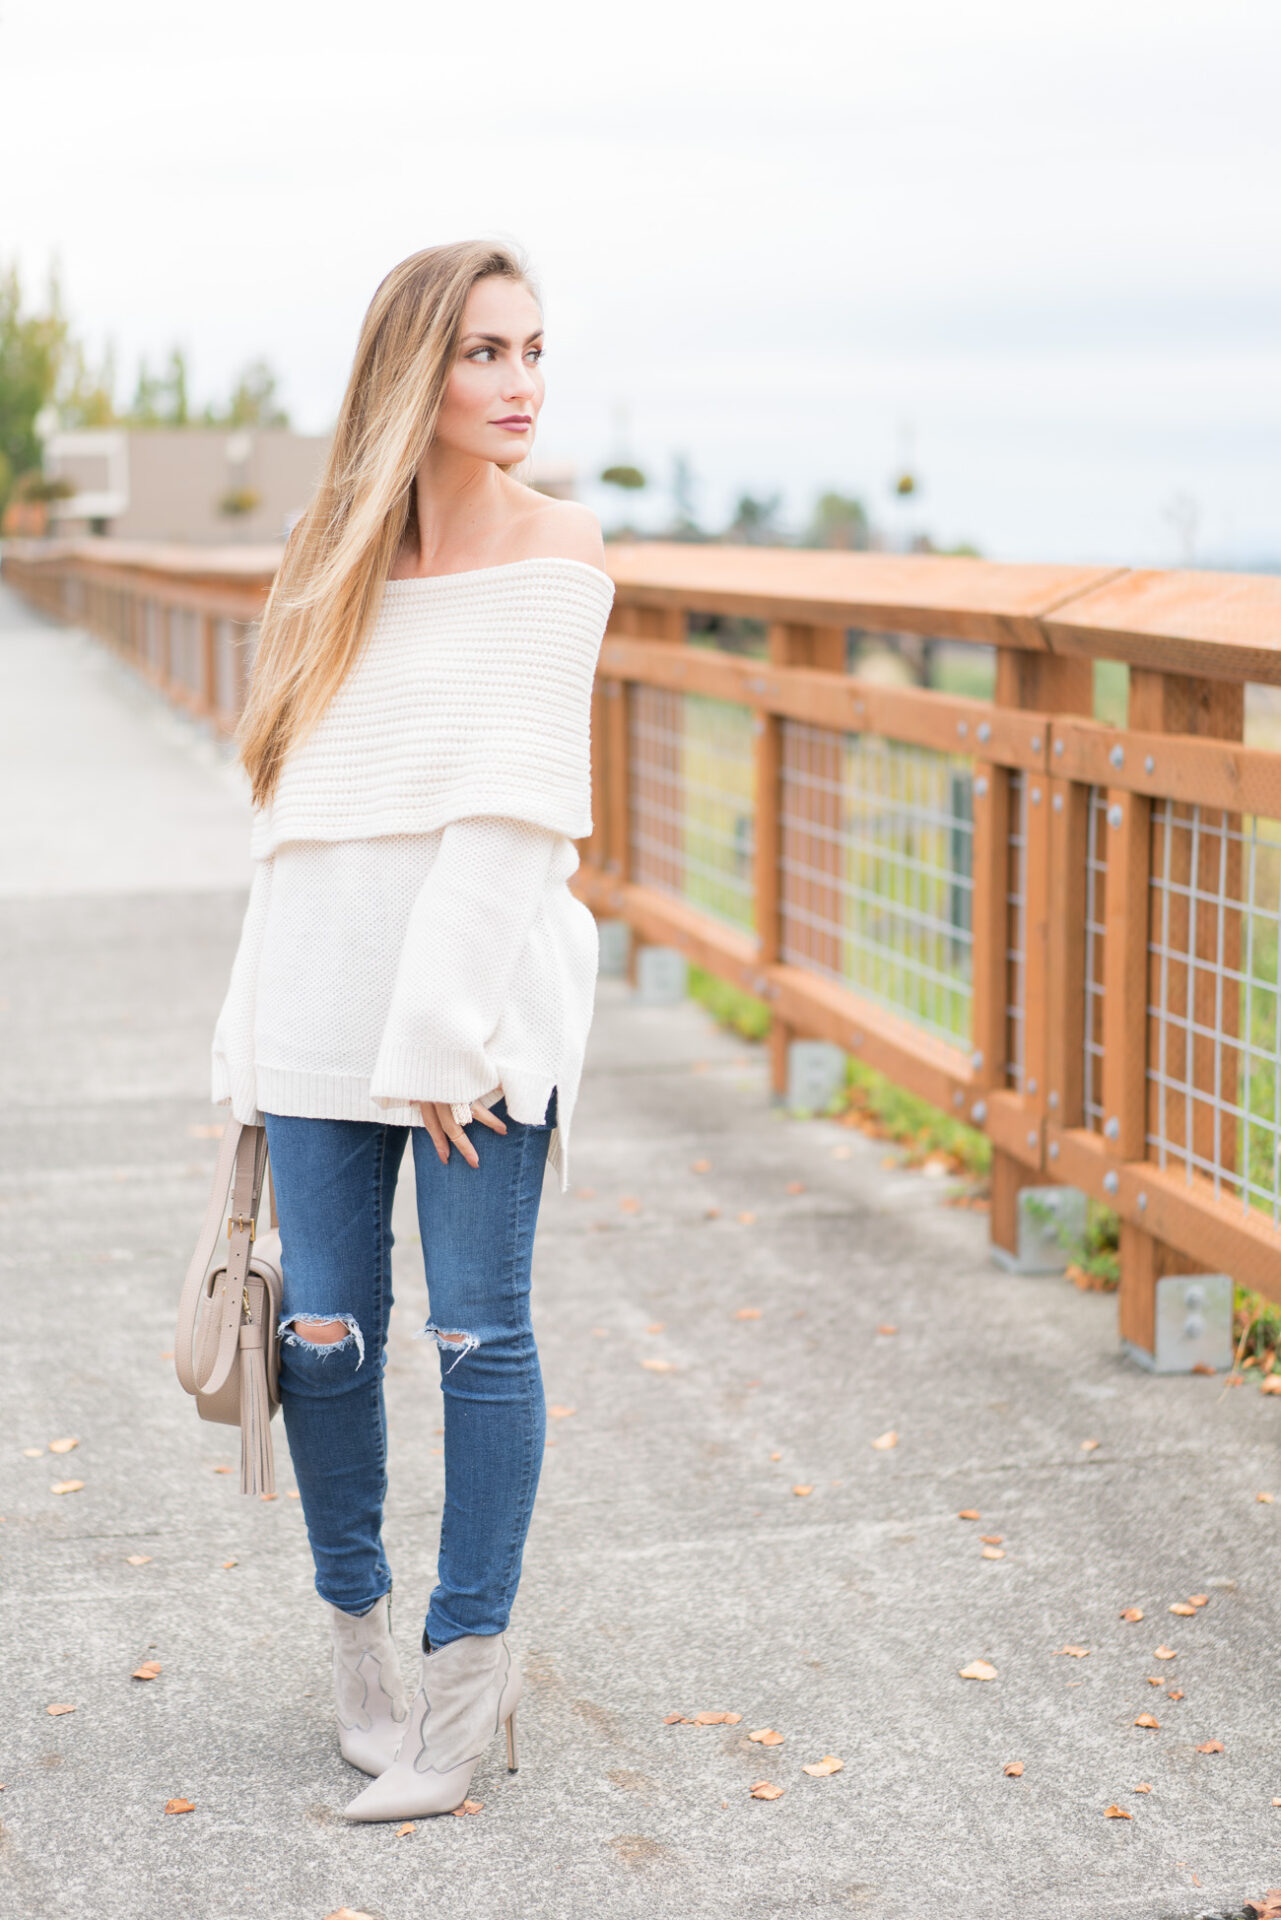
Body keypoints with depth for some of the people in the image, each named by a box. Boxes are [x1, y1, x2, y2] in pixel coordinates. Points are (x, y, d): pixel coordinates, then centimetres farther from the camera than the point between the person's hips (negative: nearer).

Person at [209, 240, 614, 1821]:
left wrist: (443, 1038, -16)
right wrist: (256, 1035, 7)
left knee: (478, 1331, 1)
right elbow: (302, 808, 11)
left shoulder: (554, 546, -3)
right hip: (324, 981, 4)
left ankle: (469, 1664, 14)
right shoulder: (342, 554, 10)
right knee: (326, 1328, 7)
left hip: (486, 975, -4)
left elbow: (512, 810, -11)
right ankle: (356, 1630, 27)